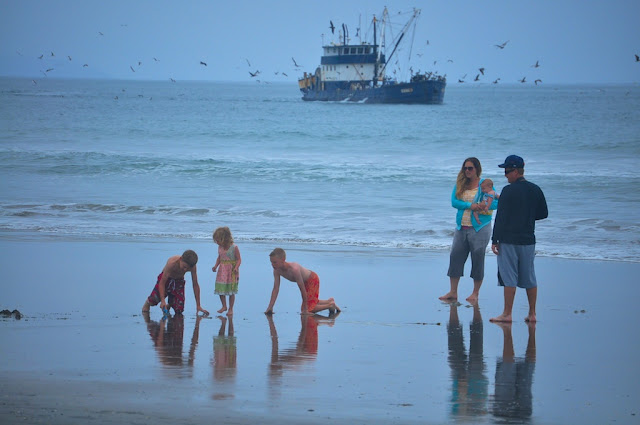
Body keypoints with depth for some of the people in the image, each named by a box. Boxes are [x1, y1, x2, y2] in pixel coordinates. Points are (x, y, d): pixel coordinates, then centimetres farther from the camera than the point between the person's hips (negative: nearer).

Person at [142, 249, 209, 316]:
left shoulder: (192, 266, -25)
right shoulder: (172, 263, -36)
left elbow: (195, 285, -14)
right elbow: (162, 283, -33)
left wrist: (198, 306, -14)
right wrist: (162, 300, -42)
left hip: (179, 281, 3)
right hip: (166, 278, -3)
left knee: (179, 310, -10)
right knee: (155, 299, -26)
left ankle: (169, 305, 27)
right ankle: (147, 303, 13)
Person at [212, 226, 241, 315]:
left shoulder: (234, 247, -15)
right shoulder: (220, 247, 2)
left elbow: (239, 259, -10)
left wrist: (236, 268, -25)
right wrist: (216, 266, 2)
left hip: (231, 271, -5)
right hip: (222, 271, 5)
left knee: (231, 291, 2)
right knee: (220, 289, 5)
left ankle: (230, 309, 13)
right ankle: (224, 306, 24)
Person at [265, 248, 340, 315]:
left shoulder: (294, 269, -40)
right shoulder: (277, 270, -19)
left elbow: (302, 289, -34)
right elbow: (276, 289, -12)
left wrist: (305, 309, -29)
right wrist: (270, 307, -17)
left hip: (312, 279, -8)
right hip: (305, 282, 8)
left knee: (308, 309, -12)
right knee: (309, 302, 22)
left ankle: (330, 305, 8)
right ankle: (329, 301, 42)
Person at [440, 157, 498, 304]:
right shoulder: (460, 184, 8)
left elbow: (496, 202, -8)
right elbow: (454, 202, -3)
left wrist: (482, 207, -24)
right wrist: (470, 206, -18)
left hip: (479, 228, -4)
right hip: (461, 228, 4)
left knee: (477, 259, 1)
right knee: (455, 257, 3)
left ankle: (475, 293, 11)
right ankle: (453, 292, 11)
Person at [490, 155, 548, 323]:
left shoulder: (509, 191, -12)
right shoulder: (535, 190, 6)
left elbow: (501, 217, -12)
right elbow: (543, 214, 14)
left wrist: (495, 240, -9)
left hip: (509, 241, -6)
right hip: (528, 240, 6)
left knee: (509, 277, -3)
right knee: (529, 277, 10)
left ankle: (507, 314, -2)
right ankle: (532, 314, 11)